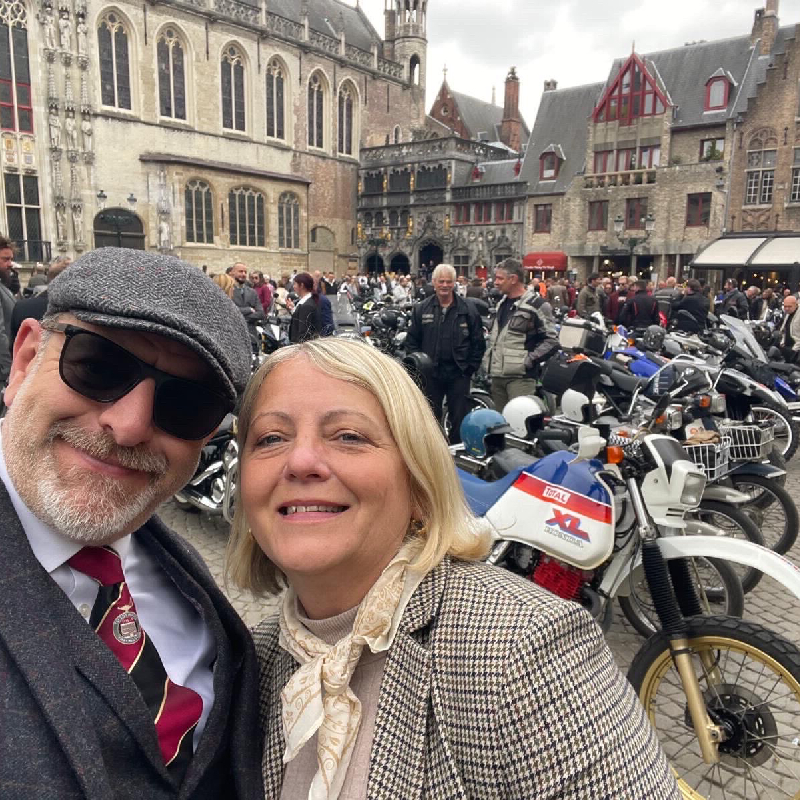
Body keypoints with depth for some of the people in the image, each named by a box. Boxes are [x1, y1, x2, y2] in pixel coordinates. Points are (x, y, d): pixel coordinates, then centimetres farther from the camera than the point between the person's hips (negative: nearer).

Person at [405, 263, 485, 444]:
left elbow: (478, 342, 3)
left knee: (459, 419, 6)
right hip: (430, 374, 1)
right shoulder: (421, 309, 4)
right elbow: (411, 341, 7)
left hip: (459, 375, -1)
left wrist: (470, 367, -3)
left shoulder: (468, 310, 1)